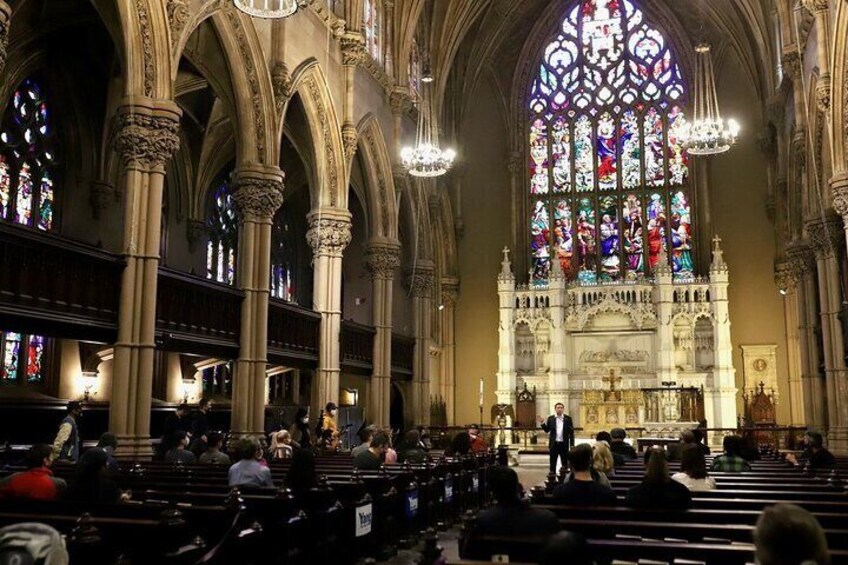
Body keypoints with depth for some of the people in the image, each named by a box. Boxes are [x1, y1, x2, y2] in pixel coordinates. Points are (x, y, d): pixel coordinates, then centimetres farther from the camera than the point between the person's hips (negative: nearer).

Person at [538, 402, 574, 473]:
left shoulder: (568, 419, 0)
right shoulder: (550, 418, 2)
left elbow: (571, 432, -1)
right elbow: (547, 430, 1)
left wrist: (572, 445, -5)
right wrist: (542, 423, -15)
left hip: (564, 444, -1)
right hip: (554, 444, 1)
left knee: (565, 462, 9)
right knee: (553, 462, 7)